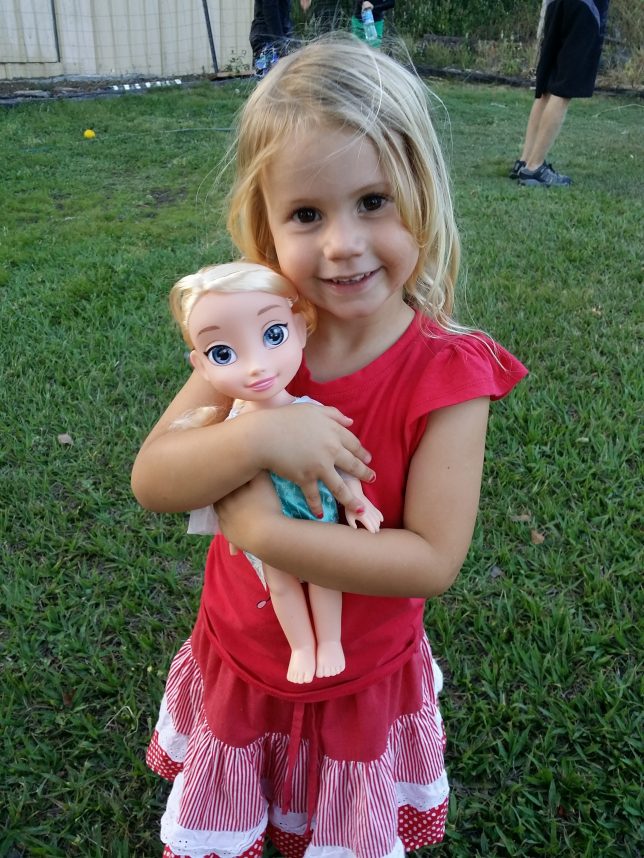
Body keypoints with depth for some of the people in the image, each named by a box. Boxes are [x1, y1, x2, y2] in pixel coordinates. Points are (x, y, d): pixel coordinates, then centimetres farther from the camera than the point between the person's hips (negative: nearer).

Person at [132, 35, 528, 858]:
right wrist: (255, 437, -36)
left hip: (363, 688, -2)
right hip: (238, 663, 3)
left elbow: (433, 560, -26)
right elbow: (149, 480, -18)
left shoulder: (447, 373, -24)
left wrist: (265, 530, -31)